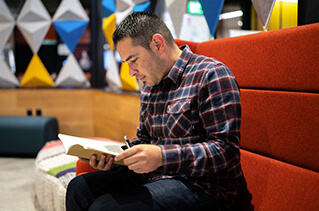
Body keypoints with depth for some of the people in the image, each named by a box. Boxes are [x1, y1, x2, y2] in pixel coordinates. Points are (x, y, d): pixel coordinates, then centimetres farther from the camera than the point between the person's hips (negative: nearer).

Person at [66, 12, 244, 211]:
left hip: (201, 185, -8)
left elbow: (226, 150, -20)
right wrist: (114, 157, 2)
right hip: (154, 175, 8)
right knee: (79, 188, -3)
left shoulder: (211, 75, -13)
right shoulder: (150, 86, 13)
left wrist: (162, 157, -29)